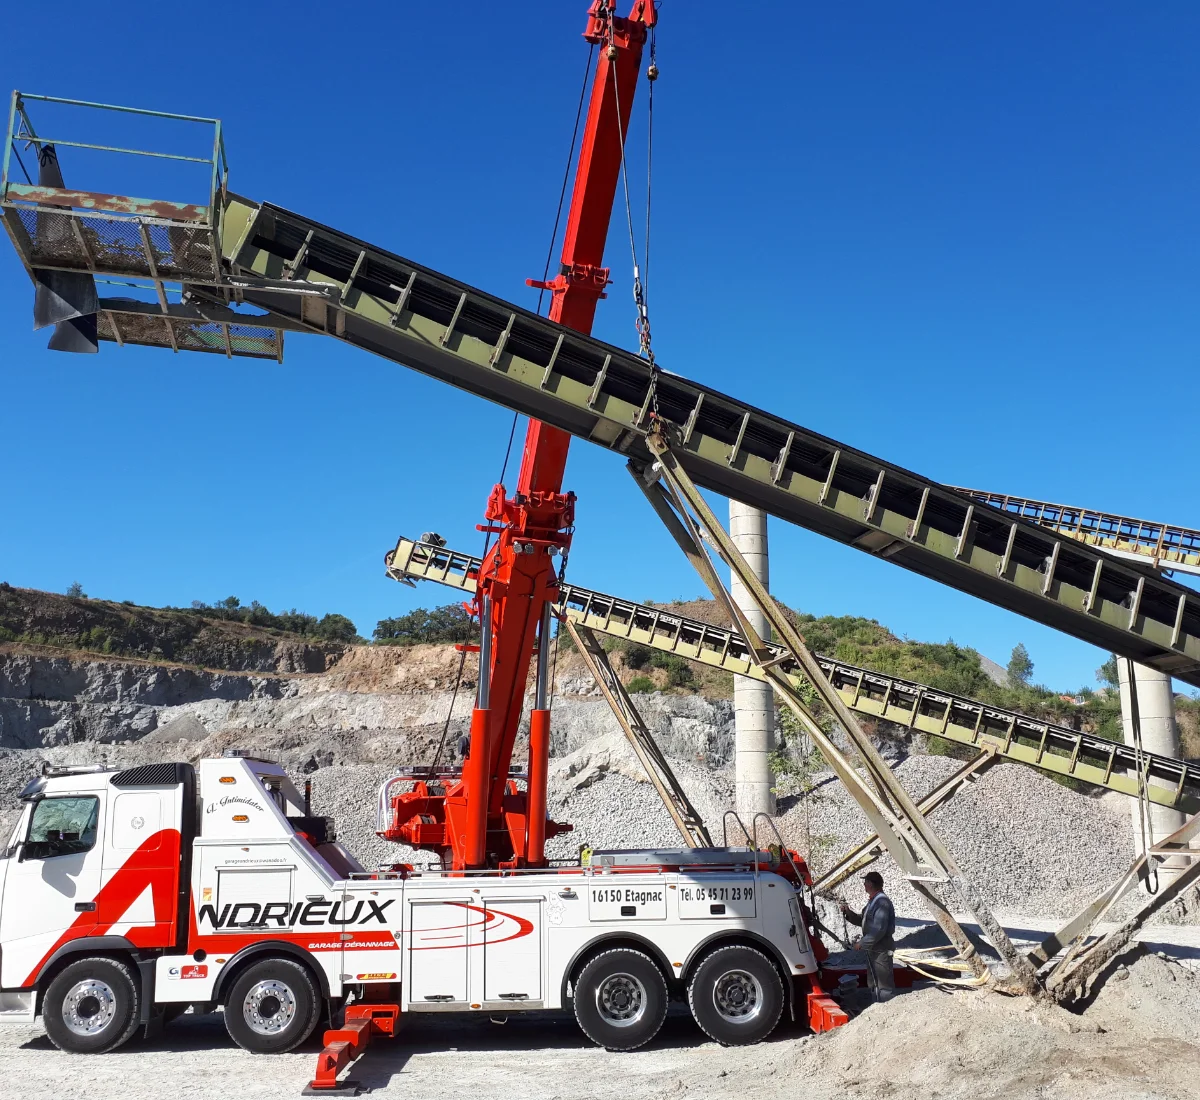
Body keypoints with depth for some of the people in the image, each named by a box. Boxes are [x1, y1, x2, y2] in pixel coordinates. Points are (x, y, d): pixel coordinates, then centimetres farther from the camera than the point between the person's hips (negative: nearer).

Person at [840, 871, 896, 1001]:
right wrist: (848, 912, 4)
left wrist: (861, 944, -20)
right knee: (875, 984, 21)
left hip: (881, 951, -10)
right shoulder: (872, 901, 12)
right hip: (873, 949, 10)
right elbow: (862, 921, 20)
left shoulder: (882, 902, -21)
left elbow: (879, 930, -26)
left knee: (885, 987, -3)